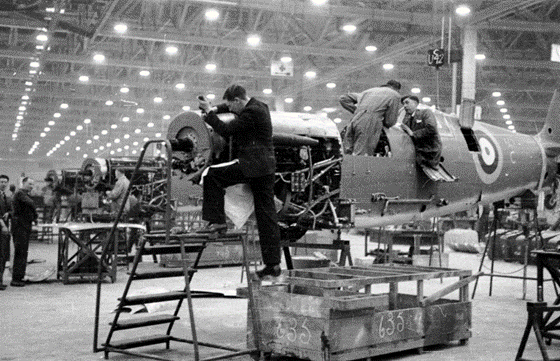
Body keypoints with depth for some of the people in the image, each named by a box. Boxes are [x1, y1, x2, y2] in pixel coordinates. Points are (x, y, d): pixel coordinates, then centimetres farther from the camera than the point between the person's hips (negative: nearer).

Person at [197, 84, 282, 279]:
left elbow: (225, 130, -15)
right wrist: (214, 109, 16)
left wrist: (209, 113, -5)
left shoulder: (251, 113, -12)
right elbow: (230, 107, 33)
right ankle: (273, 264, 10)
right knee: (266, 214, 8)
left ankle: (216, 221, -2)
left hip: (252, 166, -10)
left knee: (213, 176, -2)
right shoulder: (258, 107, 19)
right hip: (265, 166, 10)